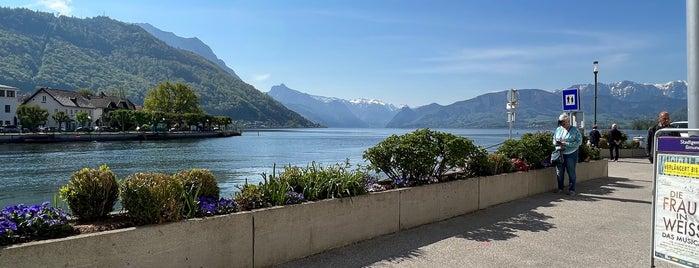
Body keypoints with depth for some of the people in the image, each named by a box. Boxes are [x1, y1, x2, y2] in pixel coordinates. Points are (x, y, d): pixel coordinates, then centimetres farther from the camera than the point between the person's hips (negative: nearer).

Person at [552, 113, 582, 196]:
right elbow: (554, 140, 18)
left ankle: (571, 190, 10)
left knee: (571, 172, 1)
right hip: (559, 154, 4)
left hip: (571, 154, -4)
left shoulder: (575, 130, -3)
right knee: (559, 172, 7)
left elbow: (579, 142, -11)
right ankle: (560, 188, 20)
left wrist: (566, 144, -18)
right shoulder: (558, 129, 10)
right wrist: (556, 143, -7)